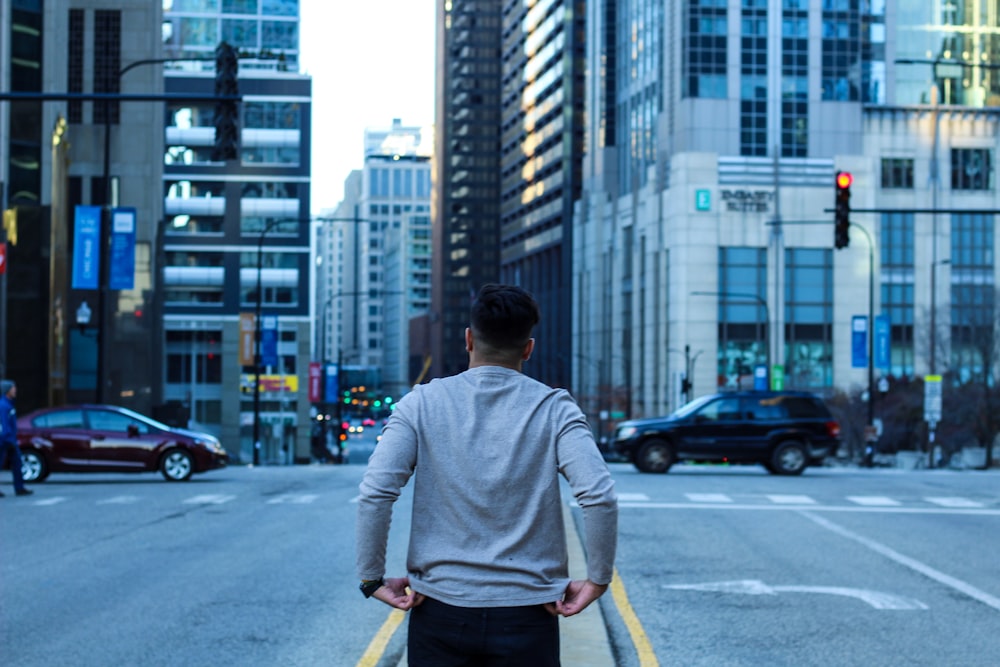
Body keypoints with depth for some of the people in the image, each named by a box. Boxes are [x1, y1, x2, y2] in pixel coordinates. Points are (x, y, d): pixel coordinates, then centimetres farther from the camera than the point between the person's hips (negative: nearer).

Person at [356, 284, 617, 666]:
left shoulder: (422, 403, 0)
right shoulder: (554, 408, -2)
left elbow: (375, 493, -11)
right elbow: (599, 496, -14)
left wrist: (372, 578, -2)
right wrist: (597, 580, -4)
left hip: (441, 611, 1)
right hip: (526, 616, -1)